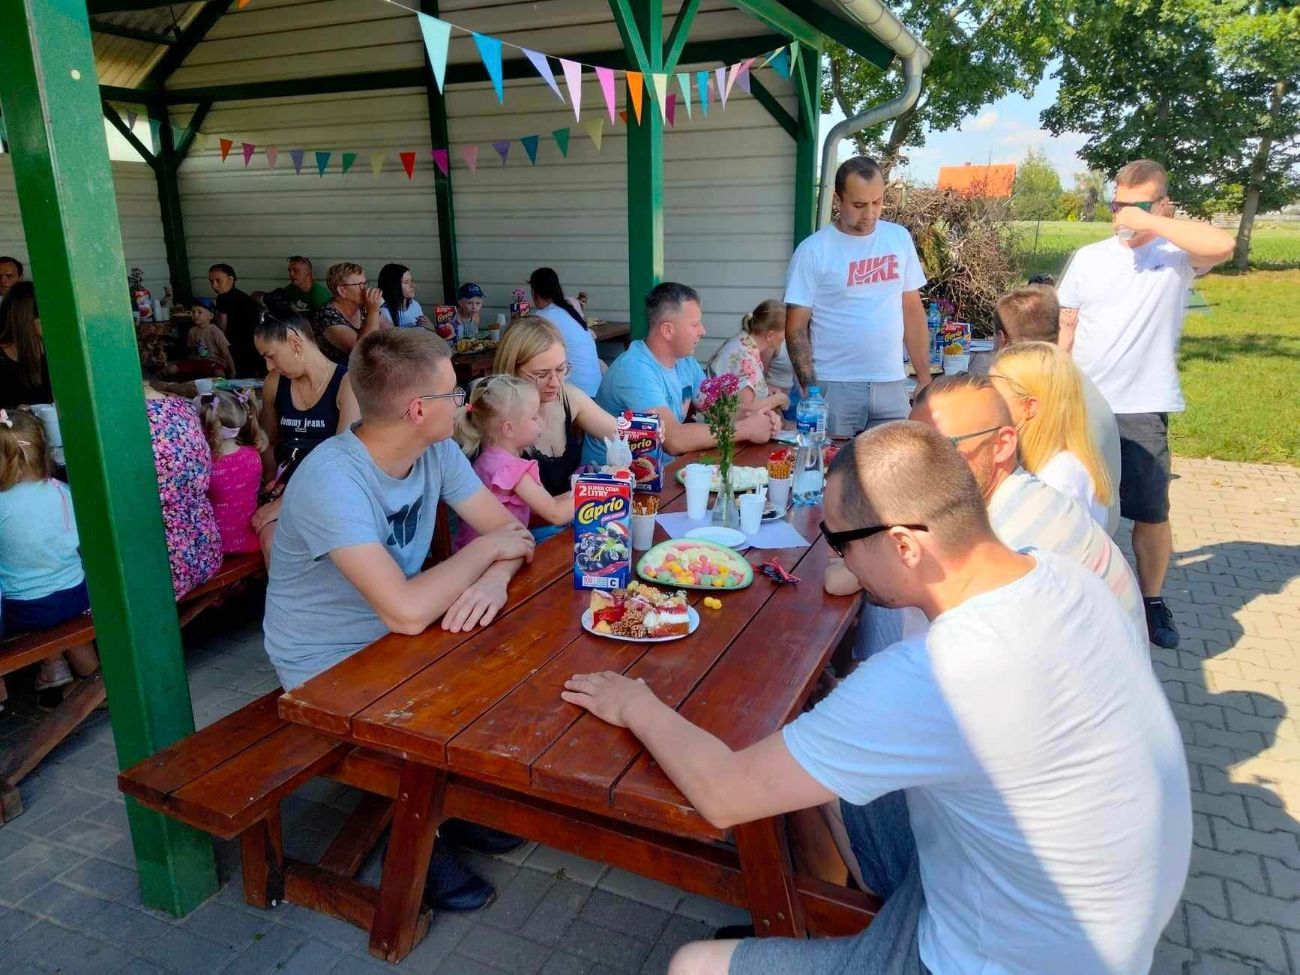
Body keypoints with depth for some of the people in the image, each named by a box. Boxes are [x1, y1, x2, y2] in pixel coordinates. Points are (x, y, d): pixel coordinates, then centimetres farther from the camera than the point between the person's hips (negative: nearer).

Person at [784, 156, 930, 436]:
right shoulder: (813, 251, -5)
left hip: (891, 384, 4)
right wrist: (811, 392, -12)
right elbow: (796, 328, -5)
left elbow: (913, 310, 12)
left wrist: (924, 378, 7)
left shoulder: (899, 238, 7)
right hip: (835, 387, -3)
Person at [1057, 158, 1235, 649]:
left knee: (1151, 512, 3)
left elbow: (1223, 245, -27)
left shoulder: (1176, 255, -4)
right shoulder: (1088, 258, 6)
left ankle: (1152, 600, 23)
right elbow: (1065, 327, 8)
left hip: (1142, 408, -3)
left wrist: (1149, 223, -22)